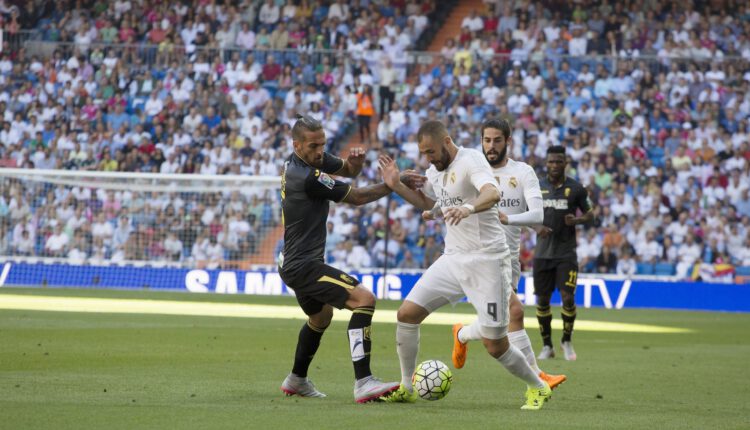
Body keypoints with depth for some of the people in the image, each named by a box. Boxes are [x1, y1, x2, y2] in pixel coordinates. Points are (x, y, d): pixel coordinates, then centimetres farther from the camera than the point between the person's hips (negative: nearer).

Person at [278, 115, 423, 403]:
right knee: (364, 299, -24)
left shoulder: (312, 158, 5)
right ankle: (363, 384, -31)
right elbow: (356, 197, -16)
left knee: (321, 316, 34)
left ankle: (297, 380, 50)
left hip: (294, 263, 11)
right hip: (303, 265, -11)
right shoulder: (308, 178, -23)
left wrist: (355, 160, -8)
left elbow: (348, 171, 16)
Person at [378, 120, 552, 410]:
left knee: (495, 346, -6)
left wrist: (469, 207, -57)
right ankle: (406, 389, 10)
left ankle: (538, 388, 19)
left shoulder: (470, 161, -16)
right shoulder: (435, 171, 10)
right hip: (453, 259, 8)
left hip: (486, 262, -8)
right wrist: (396, 186, 13)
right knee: (407, 313, -4)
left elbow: (492, 193, -36)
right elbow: (426, 202, 31)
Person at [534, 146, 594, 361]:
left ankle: (567, 341, 10)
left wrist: (577, 220, -16)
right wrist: (537, 227, -9)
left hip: (566, 253, -2)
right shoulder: (537, 187, 5)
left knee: (568, 298, -11)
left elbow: (590, 215, 6)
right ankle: (547, 345, 17)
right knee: (542, 300, 3)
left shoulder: (576, 188, -1)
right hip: (542, 252, 2)